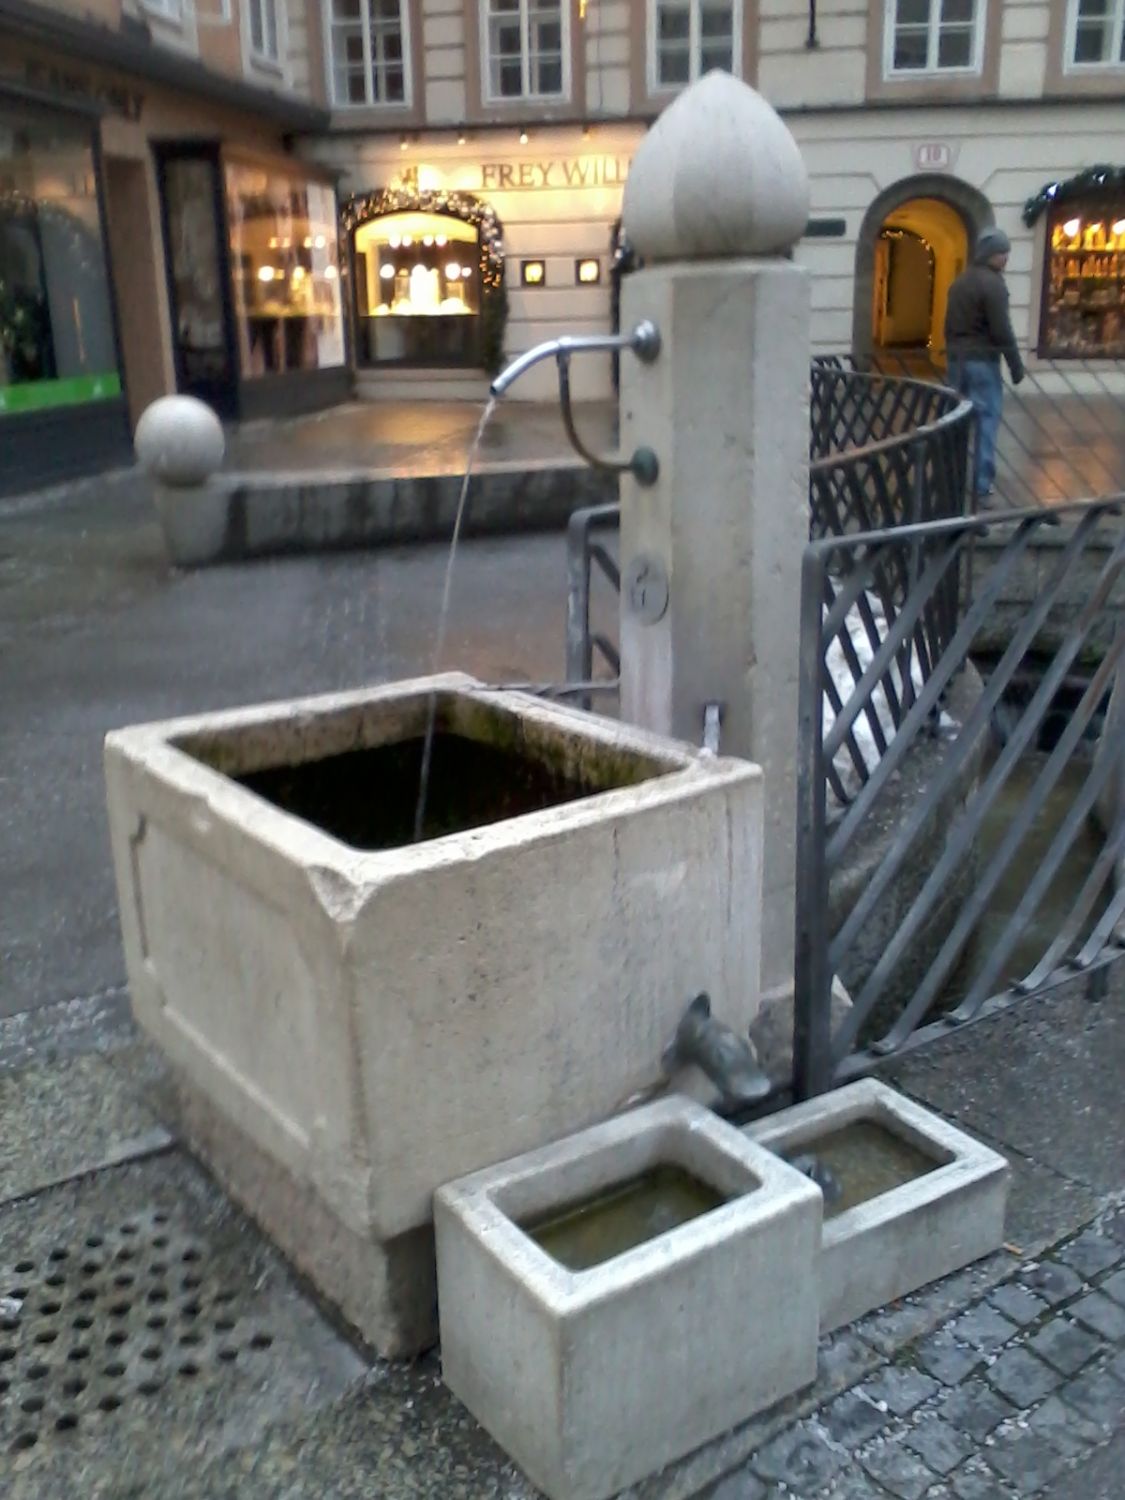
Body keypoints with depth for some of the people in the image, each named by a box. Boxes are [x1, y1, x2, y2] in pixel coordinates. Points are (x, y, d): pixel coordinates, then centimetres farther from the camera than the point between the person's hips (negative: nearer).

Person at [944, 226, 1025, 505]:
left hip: (957, 359, 8)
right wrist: (1016, 365, -10)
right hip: (983, 361, -8)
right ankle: (982, 485, -5)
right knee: (986, 420, -4)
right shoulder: (993, 283, -12)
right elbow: (1002, 331, -16)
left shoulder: (959, 282, 13)